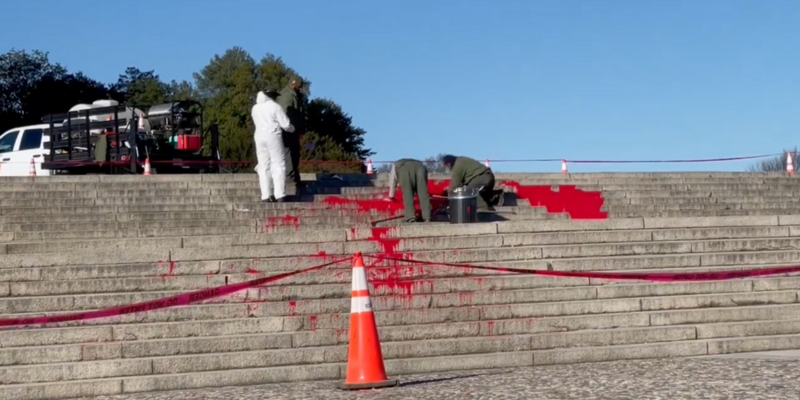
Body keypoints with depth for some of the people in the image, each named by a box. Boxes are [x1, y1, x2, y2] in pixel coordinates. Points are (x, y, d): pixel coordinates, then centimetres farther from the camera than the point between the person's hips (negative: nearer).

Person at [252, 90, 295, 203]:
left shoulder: (255, 108, 11)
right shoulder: (275, 107, -4)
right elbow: (285, 124, -5)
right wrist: (293, 129, 15)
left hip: (260, 136, 5)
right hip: (273, 136, -5)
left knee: (264, 166, 6)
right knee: (278, 165, -2)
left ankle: (266, 195, -2)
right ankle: (279, 195, -9)